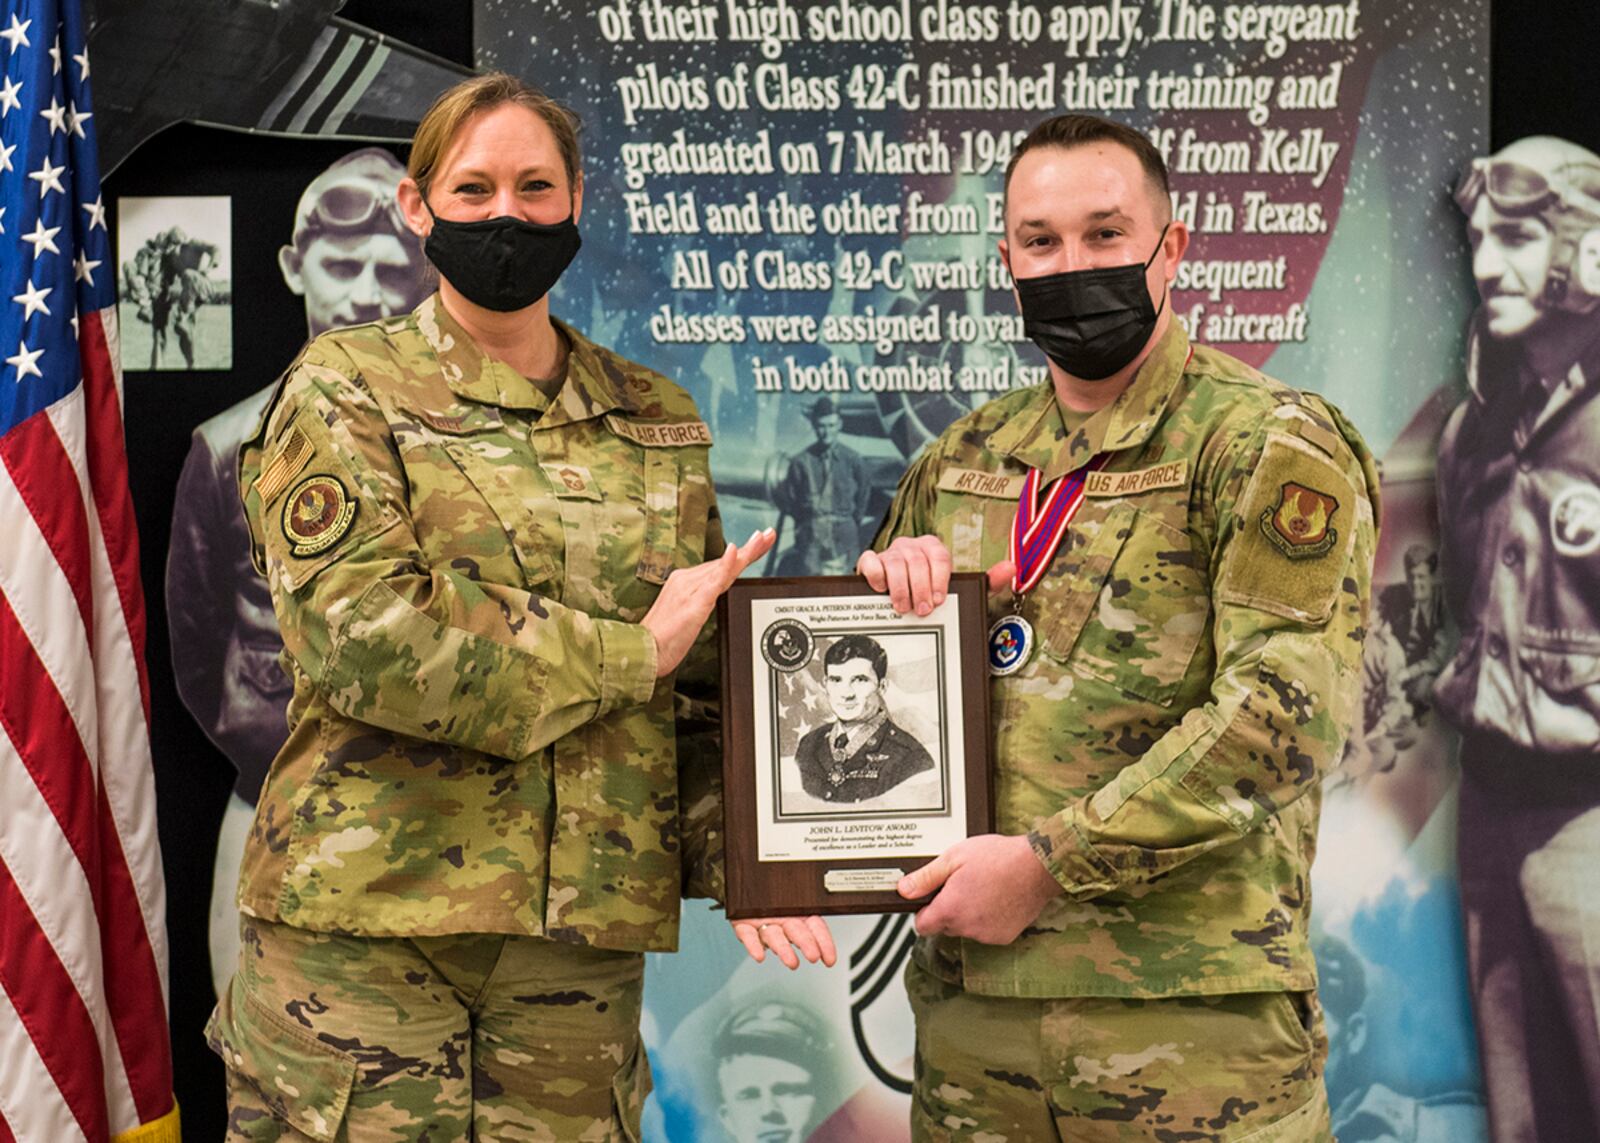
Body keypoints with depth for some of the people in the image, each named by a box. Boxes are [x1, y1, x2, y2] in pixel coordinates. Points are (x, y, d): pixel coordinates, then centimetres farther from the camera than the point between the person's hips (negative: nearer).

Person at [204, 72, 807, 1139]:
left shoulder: (658, 419, 13)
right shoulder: (348, 390, 1)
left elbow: (711, 683, 15)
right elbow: (361, 634, -15)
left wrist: (736, 857, -1)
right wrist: (630, 650, -9)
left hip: (582, 936, 4)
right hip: (363, 925, -3)